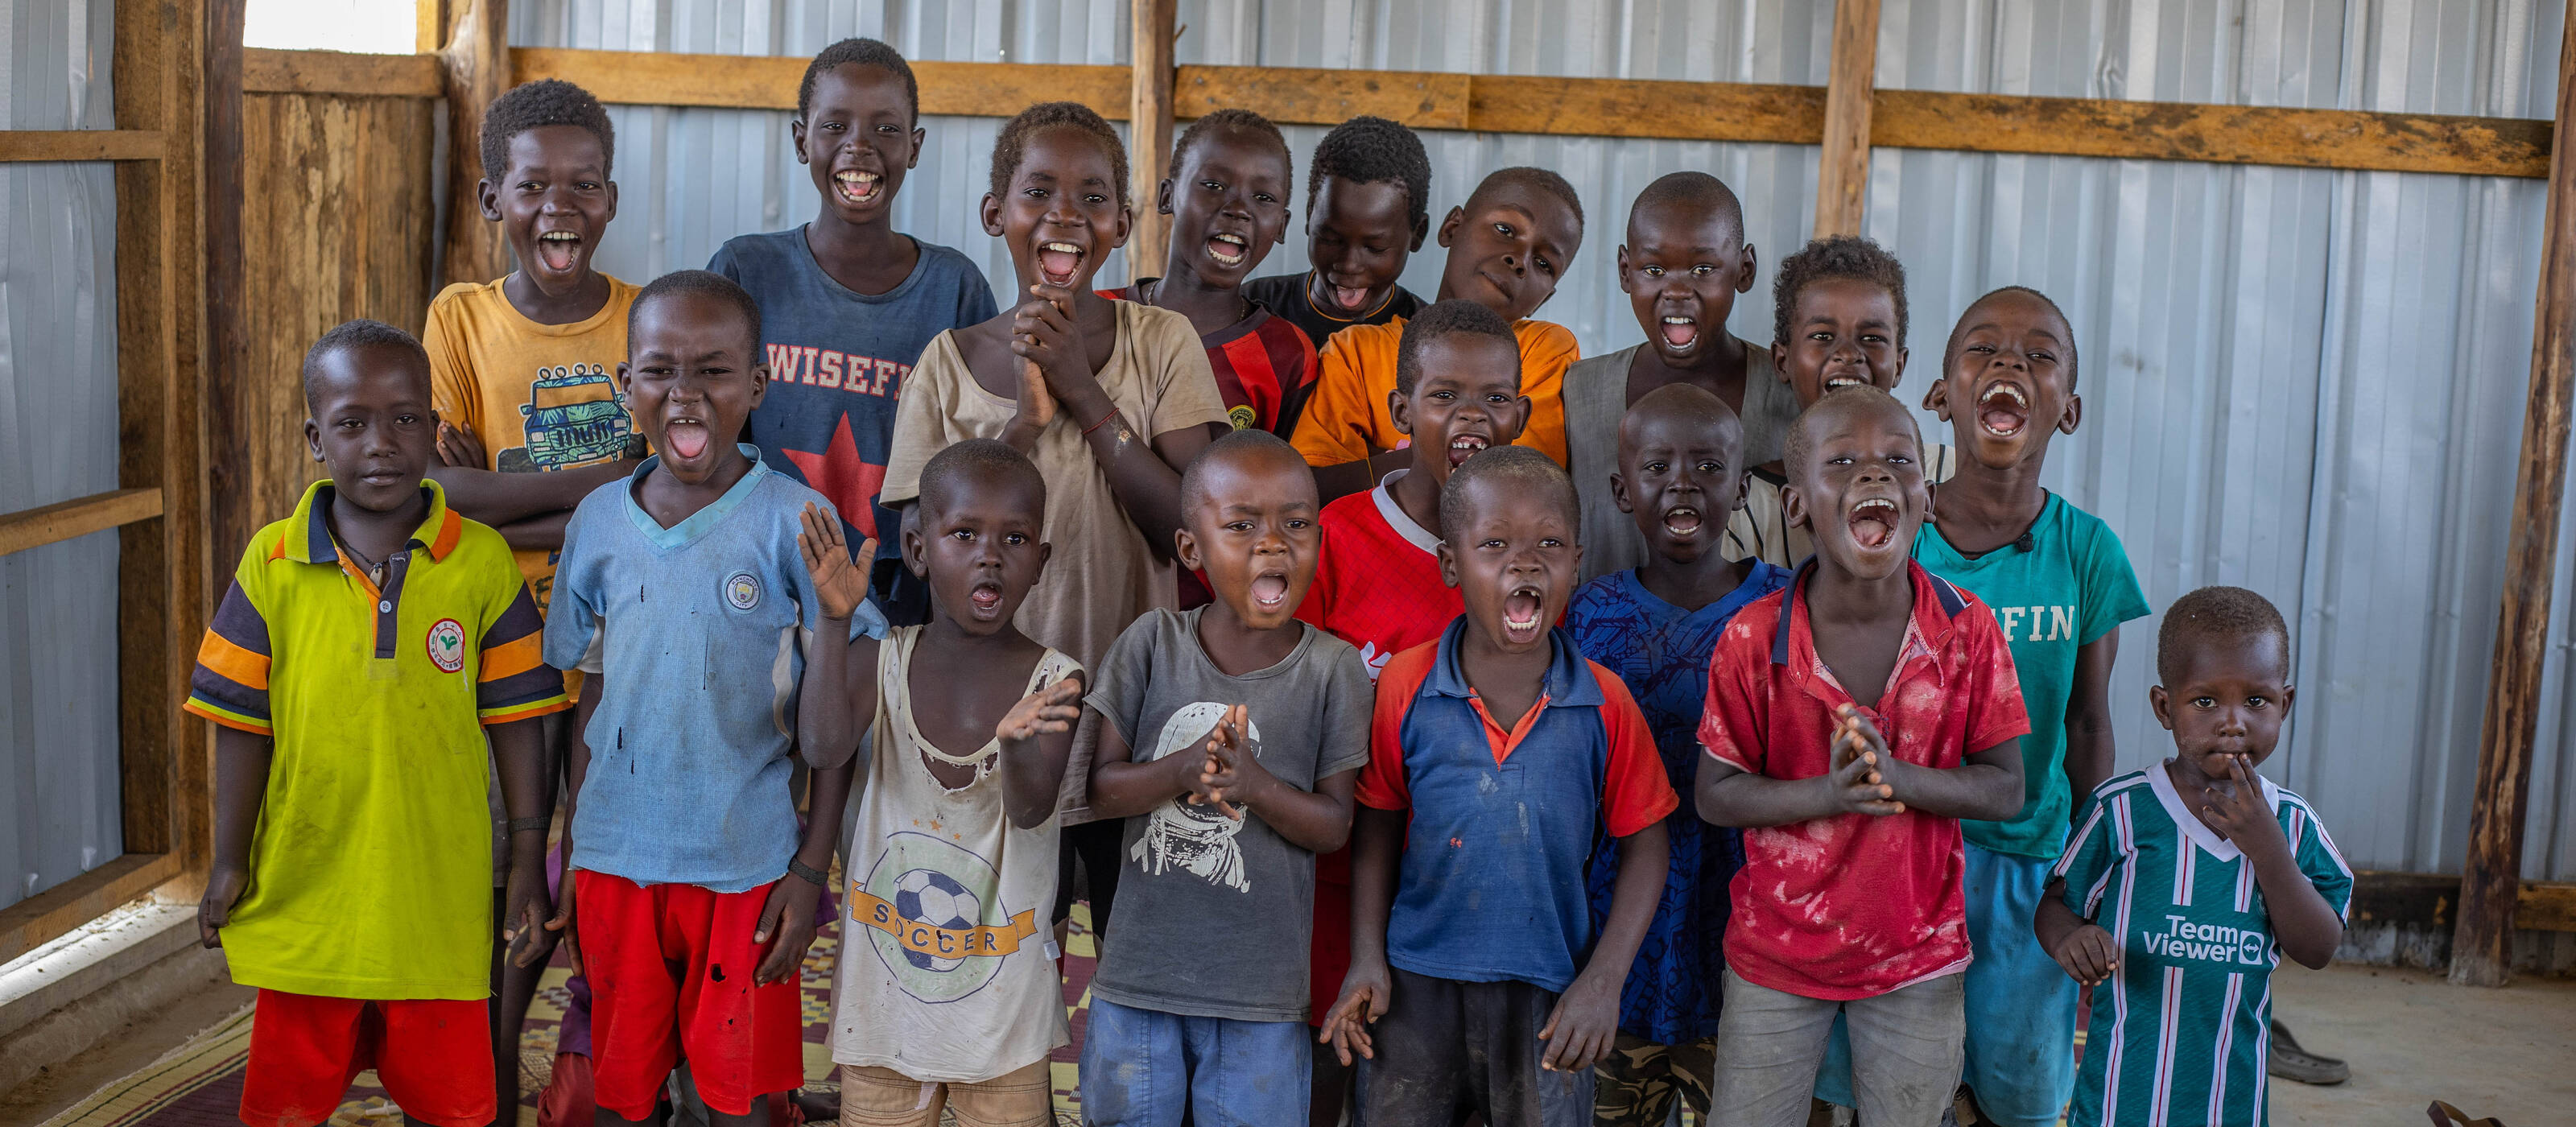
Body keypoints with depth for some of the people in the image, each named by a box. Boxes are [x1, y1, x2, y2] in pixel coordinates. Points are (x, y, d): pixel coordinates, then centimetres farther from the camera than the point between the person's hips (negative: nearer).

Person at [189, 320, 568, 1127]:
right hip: (306, 891, 1)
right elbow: (243, 726, 2)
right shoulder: (273, 564, -3)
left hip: (440, 897, -1)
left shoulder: (483, 561, -6)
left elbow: (514, 720, -2)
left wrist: (529, 865, -2)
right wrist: (230, 864, 3)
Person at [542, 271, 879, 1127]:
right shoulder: (598, 521, 2)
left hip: (747, 870, -3)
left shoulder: (797, 523, -9)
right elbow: (591, 700, 10)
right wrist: (570, 856, 10)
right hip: (616, 863, 3)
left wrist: (811, 870, -8)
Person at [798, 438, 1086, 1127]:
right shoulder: (881, 661, -5)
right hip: (885, 987, 2)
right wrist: (832, 621, -30)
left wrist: (1015, 743, -45)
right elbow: (825, 750, -22)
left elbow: (1031, 811, -24)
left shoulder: (1053, 682, -11)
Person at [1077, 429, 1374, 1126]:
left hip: (1261, 991, -1)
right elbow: (1097, 788, -5)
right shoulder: (1153, 643, -3)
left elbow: (1333, 825, -5)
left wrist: (1254, 785, -24)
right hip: (1137, 972, 1)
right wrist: (1182, 769, -24)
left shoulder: (1332, 669, -6)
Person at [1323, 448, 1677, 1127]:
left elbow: (1644, 844, -2)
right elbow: (1378, 824, 2)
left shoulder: (1605, 704, -9)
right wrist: (1367, 959, -3)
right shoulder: (1404, 688, -8)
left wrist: (1603, 981, -9)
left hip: (1547, 993, 0)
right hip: (1417, 984, 1)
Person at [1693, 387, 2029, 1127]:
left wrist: (1898, 776, -26)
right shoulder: (1753, 640, -14)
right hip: (1776, 951, -1)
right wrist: (1828, 793, -27)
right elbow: (1714, 794, -10)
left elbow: (2006, 790, -8)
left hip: (1917, 954, 1)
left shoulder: (1968, 632, -10)